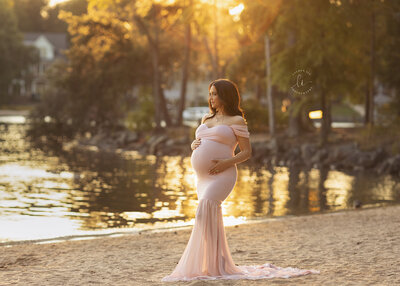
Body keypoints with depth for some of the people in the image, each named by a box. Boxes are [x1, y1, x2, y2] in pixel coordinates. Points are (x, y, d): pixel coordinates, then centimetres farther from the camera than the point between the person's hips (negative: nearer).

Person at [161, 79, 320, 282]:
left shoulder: (236, 121, 0)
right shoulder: (206, 119, 20)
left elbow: (247, 152, -1)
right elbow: (198, 143, 29)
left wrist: (227, 162, -16)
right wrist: (194, 145, 4)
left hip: (221, 175, -8)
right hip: (202, 177, 8)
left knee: (205, 212, -25)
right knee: (211, 220, 7)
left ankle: (215, 267, -23)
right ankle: (223, 265, 16)